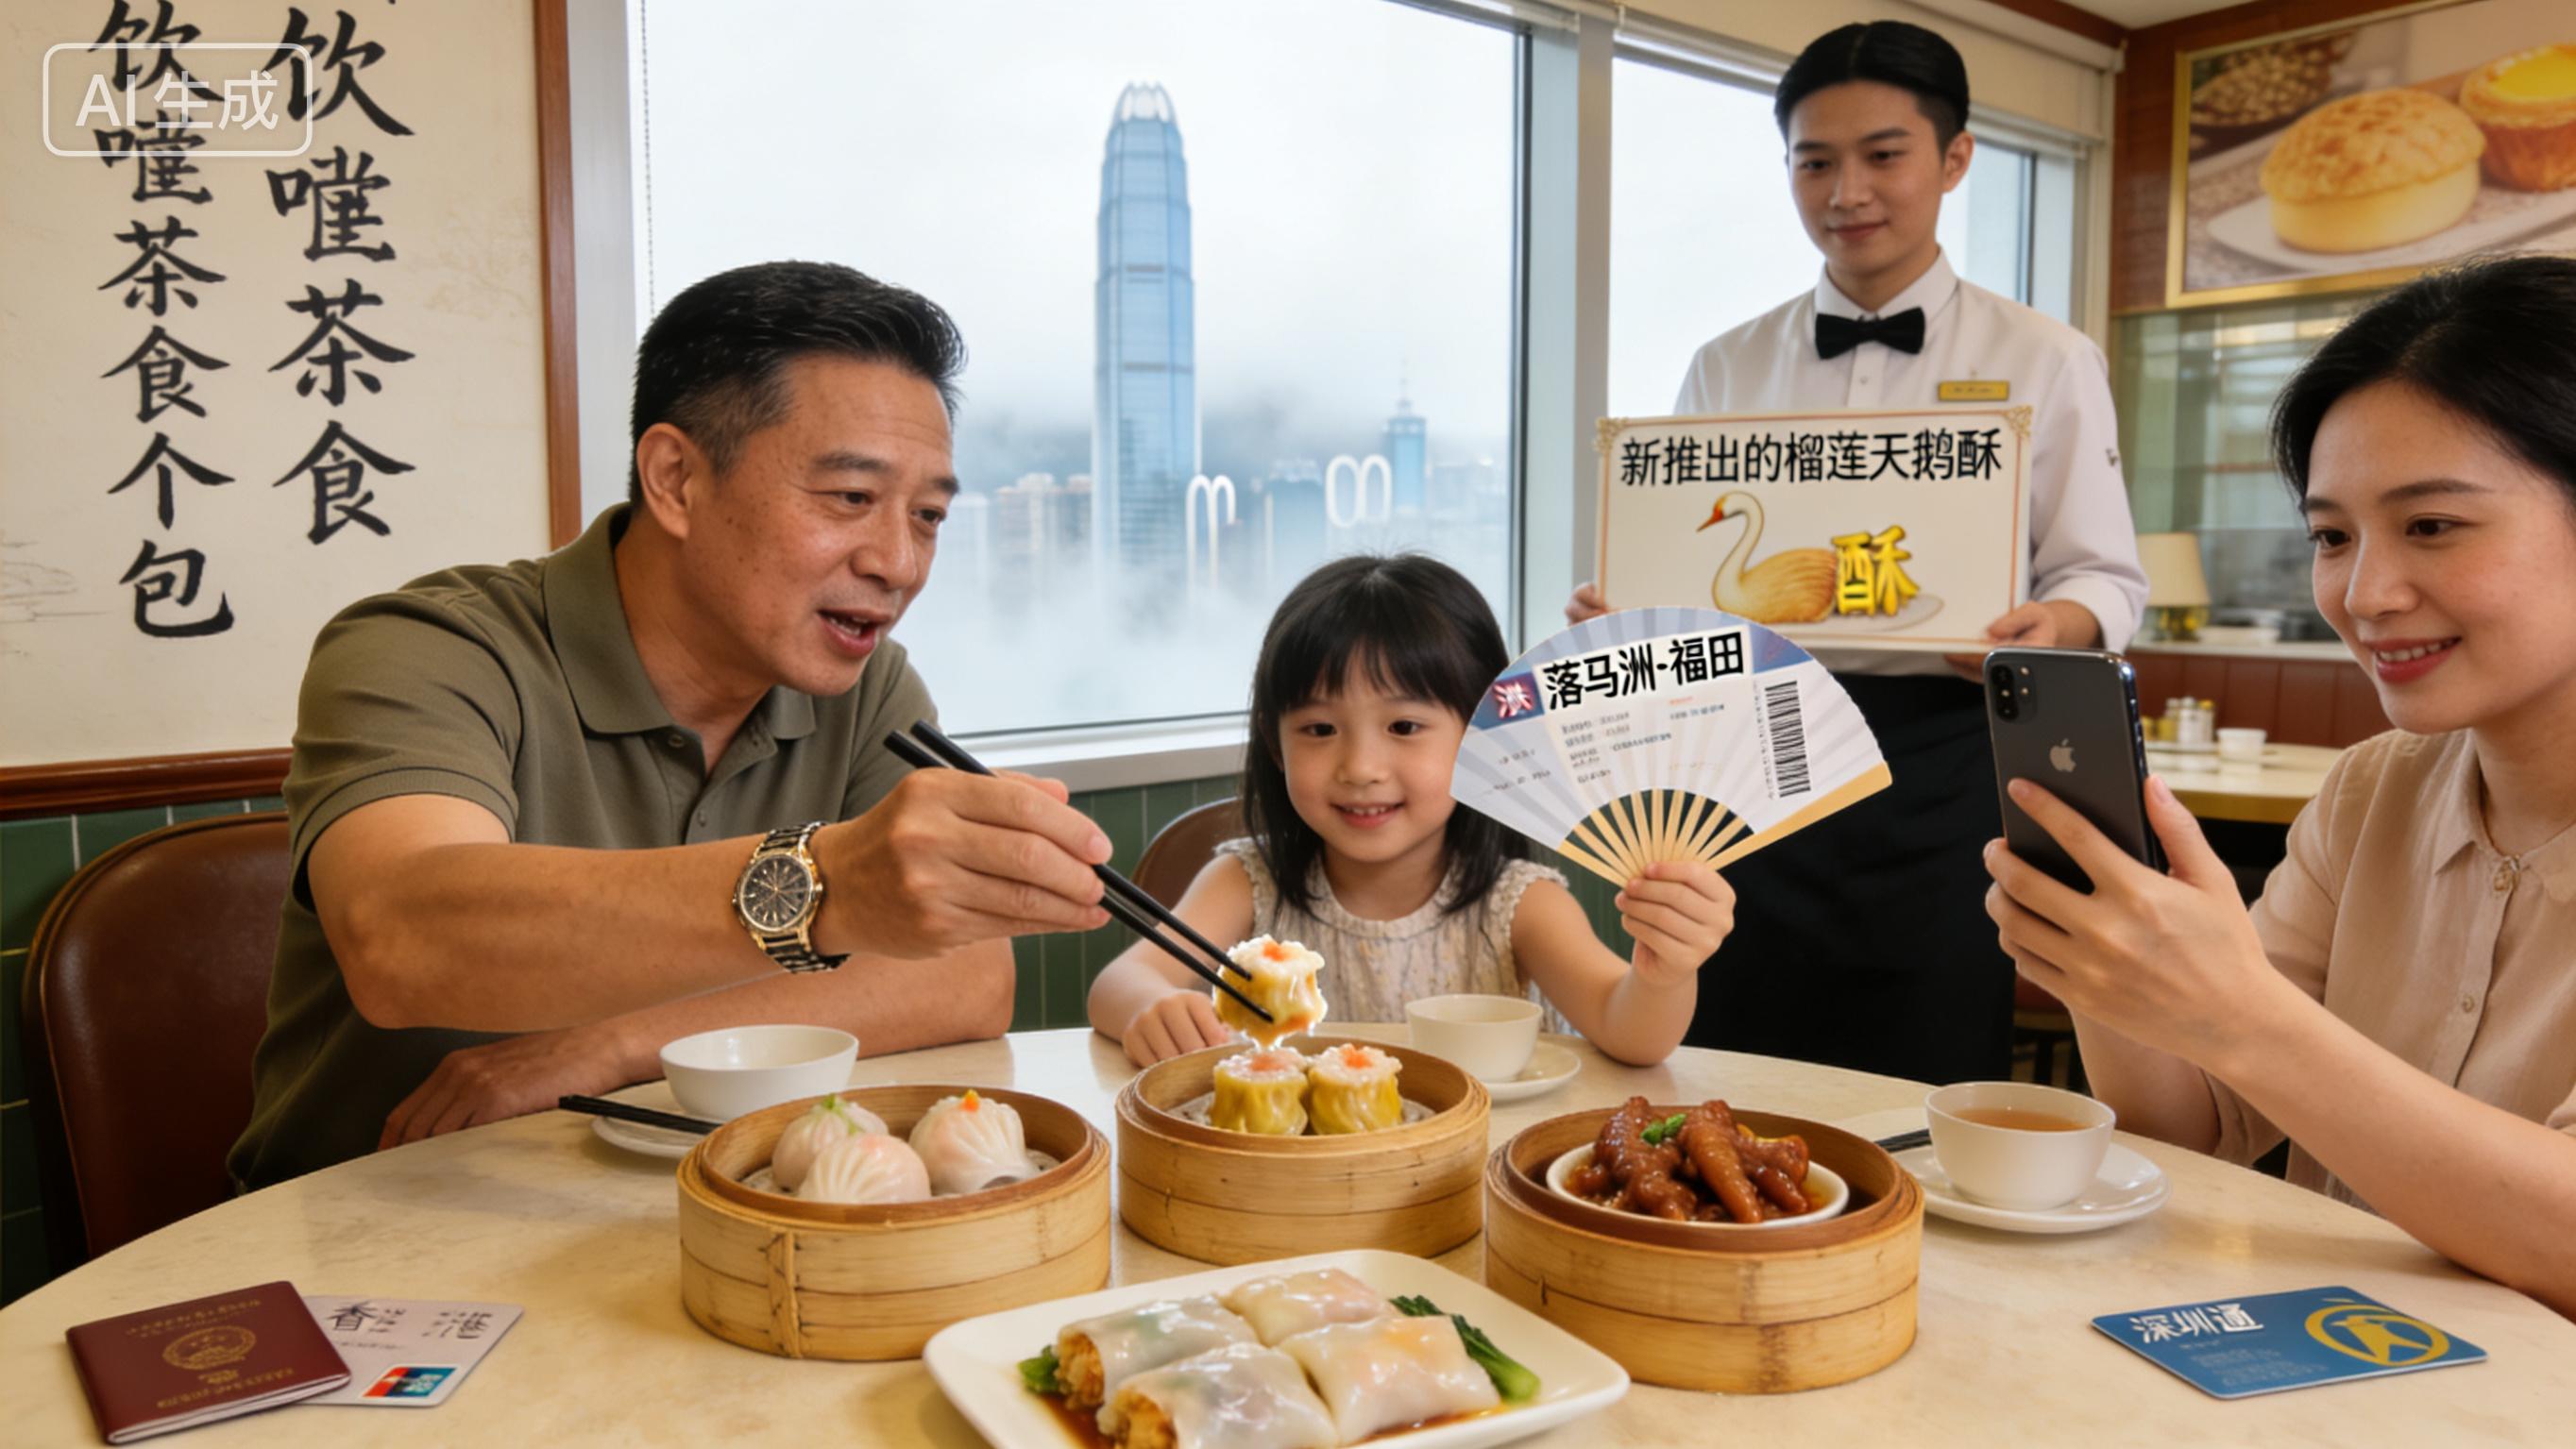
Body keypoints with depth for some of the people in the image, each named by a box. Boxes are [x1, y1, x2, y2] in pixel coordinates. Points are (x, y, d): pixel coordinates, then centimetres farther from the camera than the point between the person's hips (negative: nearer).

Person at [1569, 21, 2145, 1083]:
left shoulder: (2044, 362, 7)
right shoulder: (1726, 370, 12)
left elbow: (2105, 576, 5)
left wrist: (2055, 624, -18)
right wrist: (1618, 605, -9)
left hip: (1941, 766, -1)